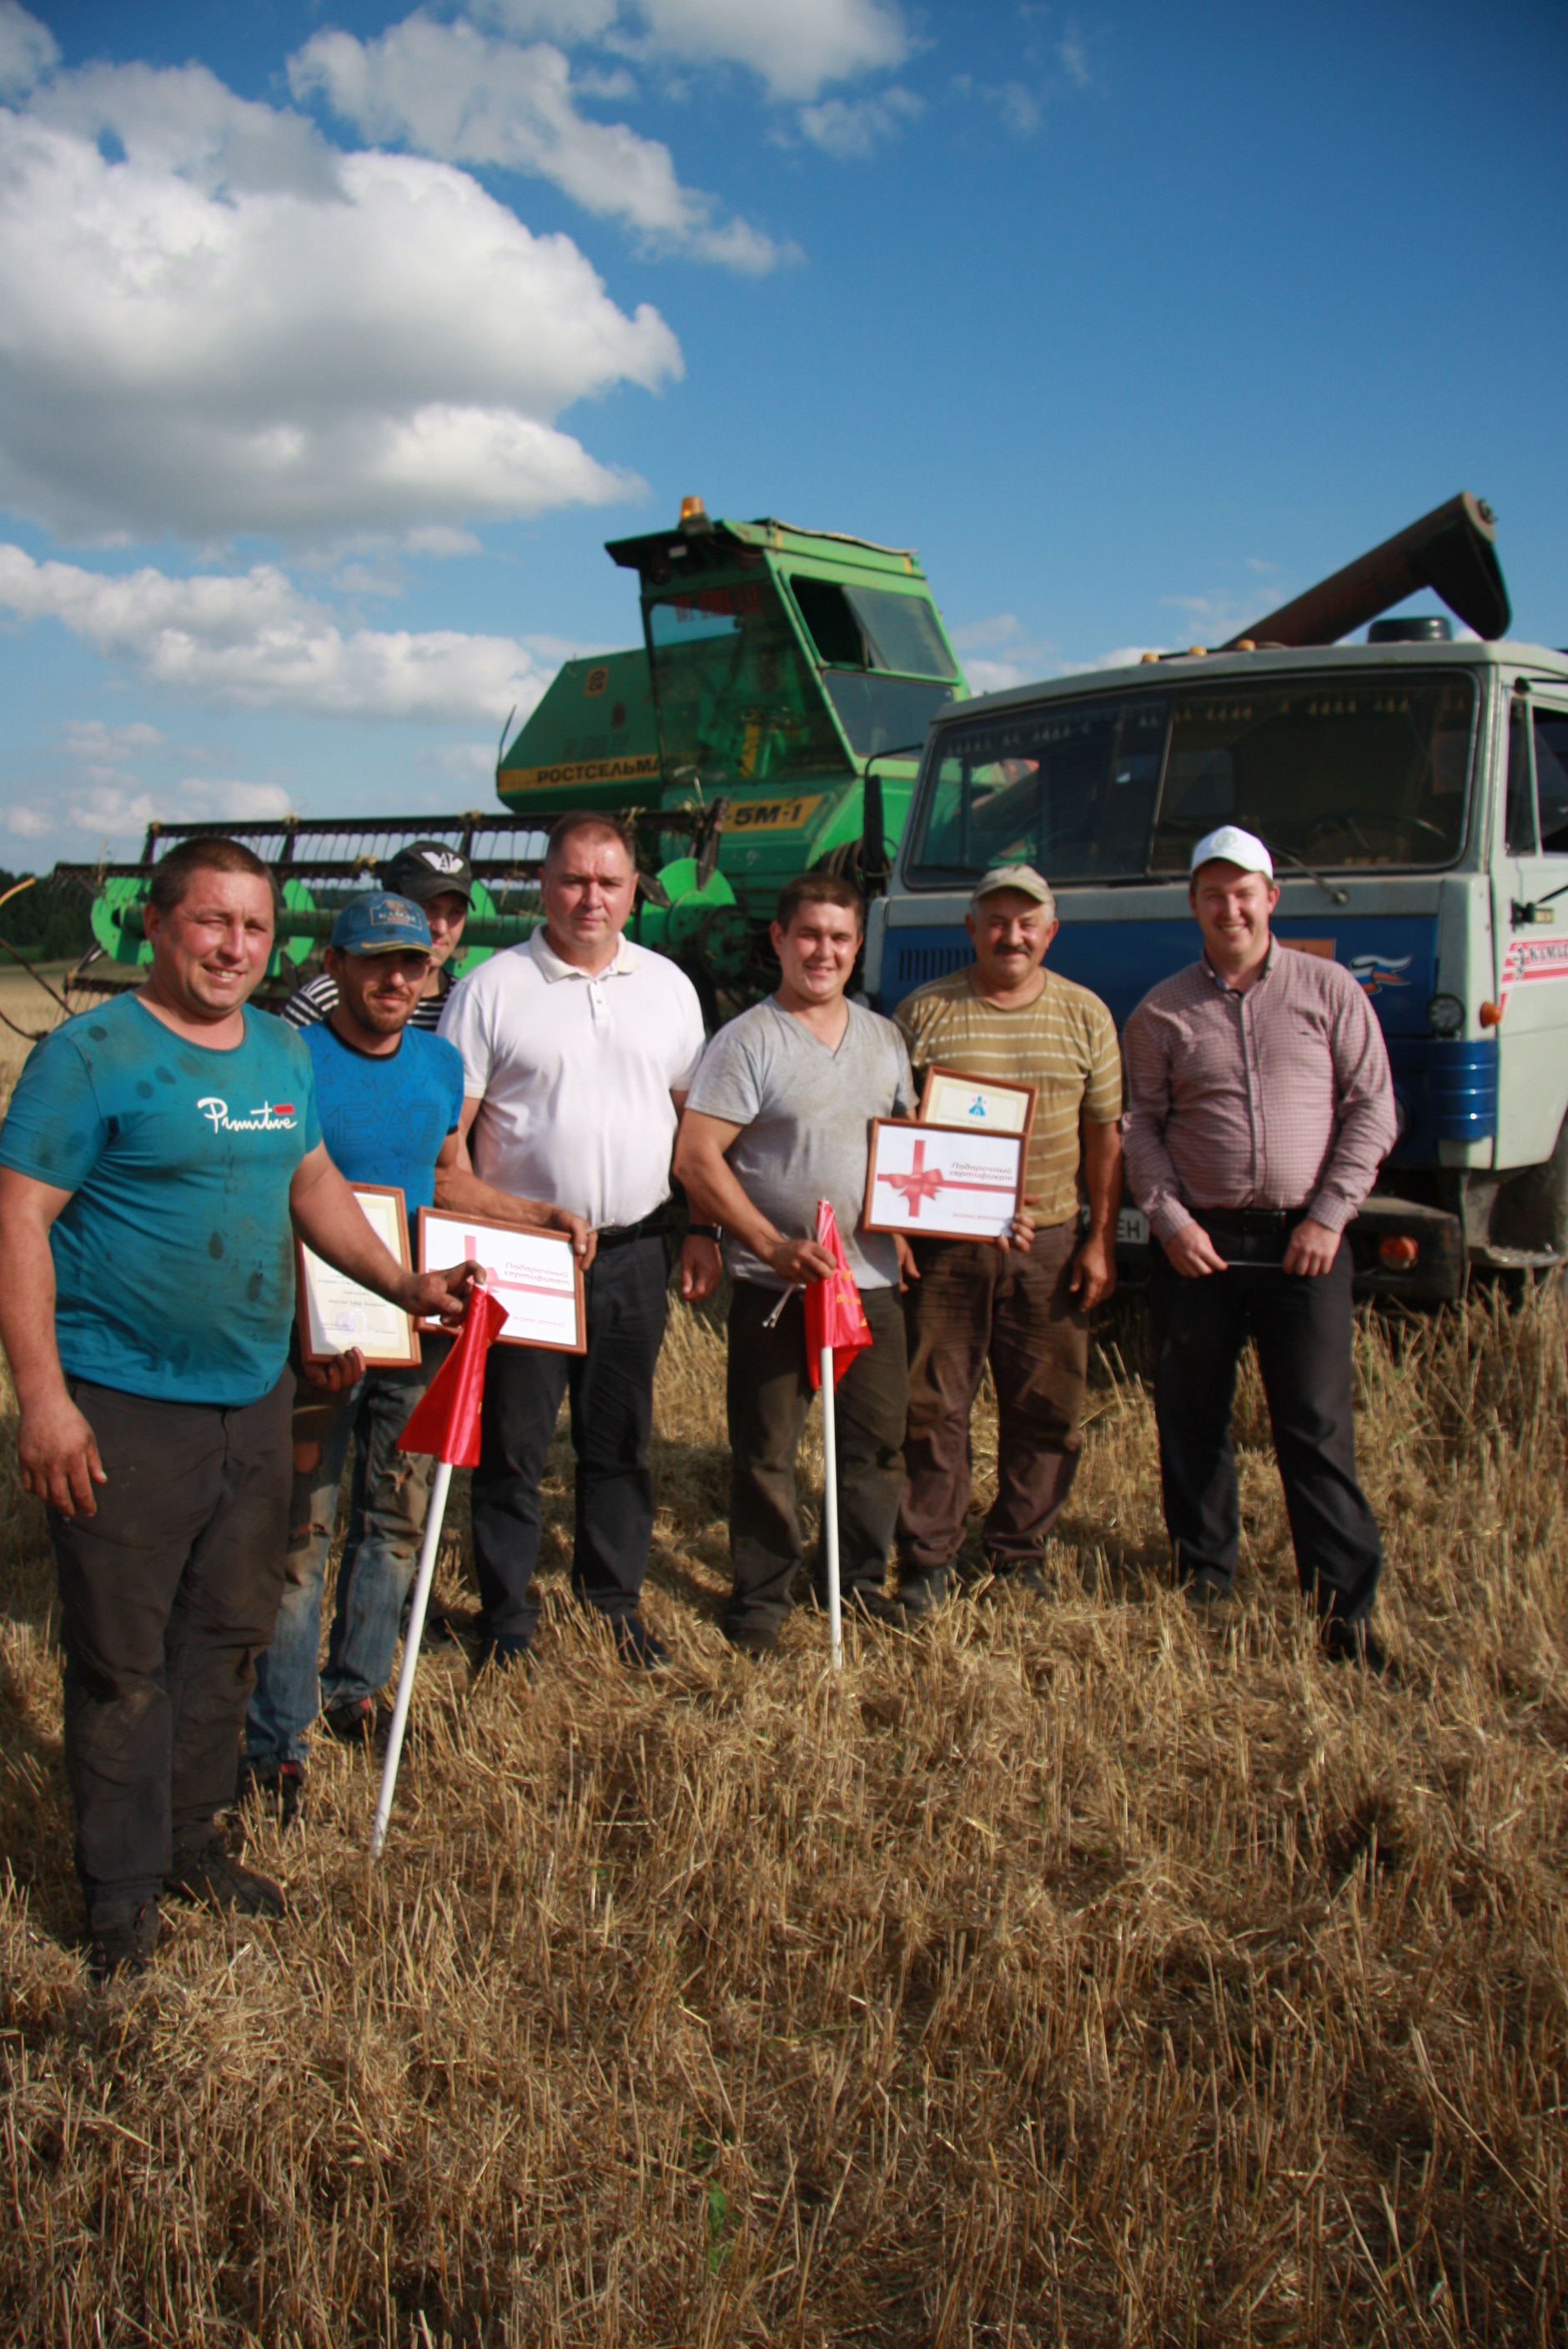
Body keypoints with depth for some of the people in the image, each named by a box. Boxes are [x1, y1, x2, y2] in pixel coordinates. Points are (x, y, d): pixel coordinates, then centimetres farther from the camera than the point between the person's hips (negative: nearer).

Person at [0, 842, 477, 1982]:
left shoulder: (284, 1053, 8)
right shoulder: (94, 1053, -12)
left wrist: (406, 1284, 10)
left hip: (254, 1397, 7)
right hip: (125, 1410, -7)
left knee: (231, 1633, 18)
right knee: (123, 1659, 6)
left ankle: (192, 1841, 37)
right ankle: (123, 1883, 24)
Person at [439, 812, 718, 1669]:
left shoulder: (667, 986, 9)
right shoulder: (491, 989, -3)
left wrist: (703, 1230, 9)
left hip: (633, 1252, 3)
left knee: (621, 1442, 14)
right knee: (512, 1445, 6)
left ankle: (614, 1600, 29)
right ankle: (505, 1622, 20)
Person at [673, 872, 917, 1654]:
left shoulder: (884, 1038, 11)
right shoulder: (747, 1041, -7)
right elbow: (695, 1158, -12)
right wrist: (774, 1245, -18)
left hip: (872, 1279, 5)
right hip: (774, 1287, -5)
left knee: (879, 1441, 13)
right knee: (765, 1452, 5)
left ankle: (862, 1581, 32)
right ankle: (759, 1602, 20)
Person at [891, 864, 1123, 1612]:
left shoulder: (1085, 1015, 7)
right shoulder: (923, 1012, 0)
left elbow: (1104, 1134, 9)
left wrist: (1101, 1241, 4)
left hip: (1050, 1242, 2)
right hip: (944, 1243, -2)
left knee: (1048, 1407, 8)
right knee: (933, 1404, 3)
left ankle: (1020, 1550, 26)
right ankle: (928, 1557, 17)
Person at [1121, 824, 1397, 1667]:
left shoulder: (1328, 990, 4)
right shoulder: (1162, 1012, 7)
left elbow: (1372, 1110, 2)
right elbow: (1140, 1126, 6)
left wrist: (1328, 1217, -7)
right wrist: (1169, 1220, -7)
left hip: (1302, 1240, -2)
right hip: (1196, 1242, 2)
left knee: (1317, 1425, -1)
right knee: (1191, 1423, 9)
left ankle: (1347, 1604, 7)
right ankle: (1203, 1586, 24)